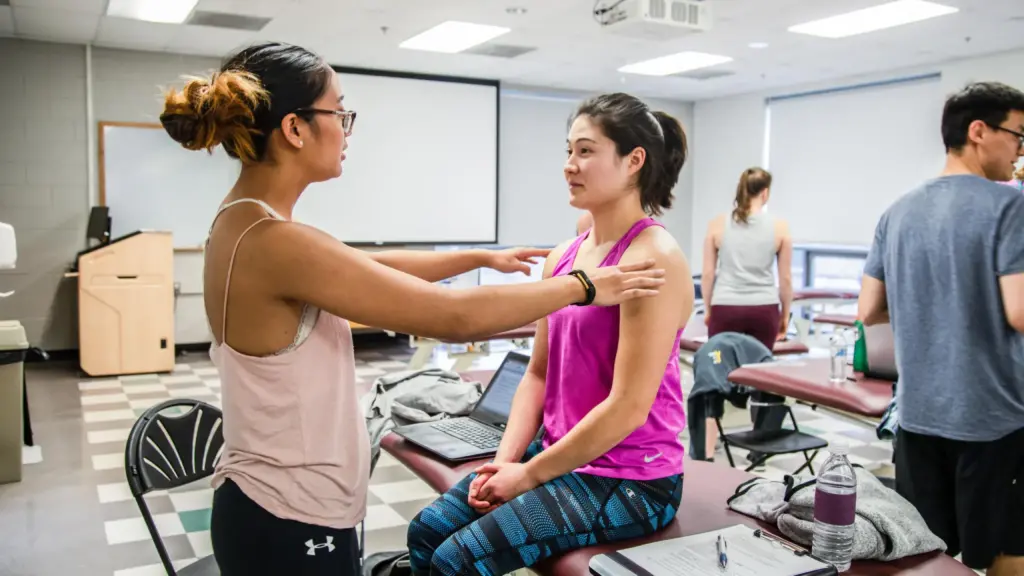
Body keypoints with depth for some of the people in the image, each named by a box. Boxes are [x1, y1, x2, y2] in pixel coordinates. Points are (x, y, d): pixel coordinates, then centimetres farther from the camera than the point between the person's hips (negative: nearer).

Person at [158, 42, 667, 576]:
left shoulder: (246, 224, 3)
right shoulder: (273, 243, -27)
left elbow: (371, 267, 15)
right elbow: (457, 318, -25)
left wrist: (483, 258, 17)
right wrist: (586, 286, -13)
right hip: (291, 525, -9)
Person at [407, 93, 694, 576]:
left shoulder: (653, 260, -18)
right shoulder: (563, 257, 8)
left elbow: (628, 406, -21)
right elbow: (538, 375, 11)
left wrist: (530, 474, -14)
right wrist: (504, 459, -2)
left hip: (629, 480, -7)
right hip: (558, 455, 8)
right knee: (426, 532, 2)